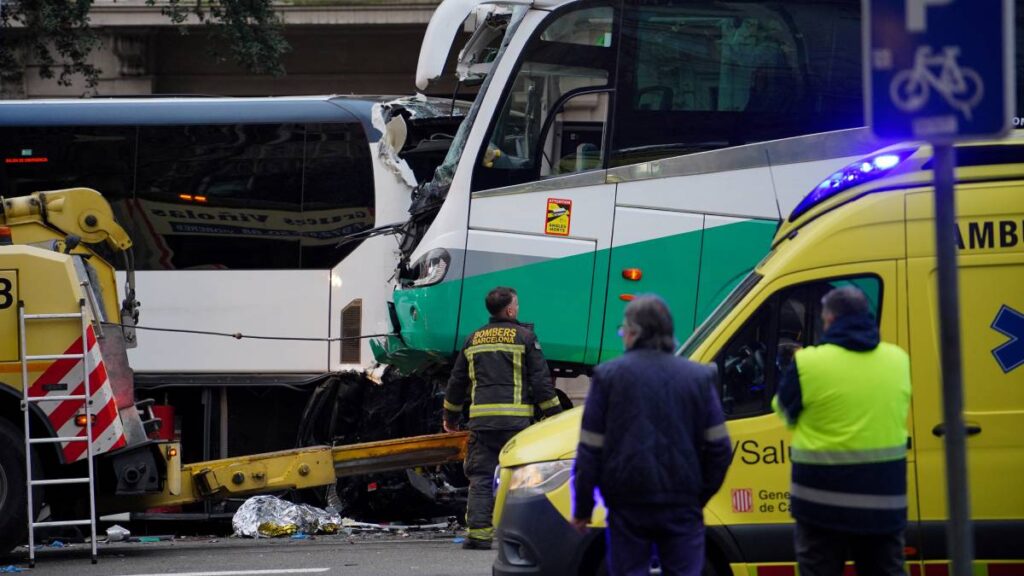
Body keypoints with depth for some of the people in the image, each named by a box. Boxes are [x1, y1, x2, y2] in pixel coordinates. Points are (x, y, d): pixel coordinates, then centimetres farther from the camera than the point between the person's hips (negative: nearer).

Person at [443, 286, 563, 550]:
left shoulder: (474, 340, 15)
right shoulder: (524, 337, 1)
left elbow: (457, 382, 21)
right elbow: (541, 380, -2)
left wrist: (450, 417, 33)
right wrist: (554, 414, 4)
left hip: (481, 417, 3)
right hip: (516, 418, -3)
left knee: (480, 477, 2)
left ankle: (478, 532, -8)